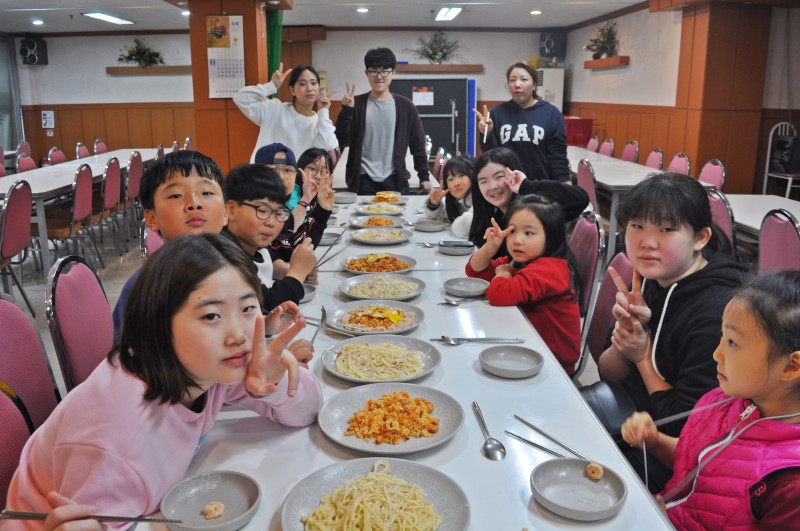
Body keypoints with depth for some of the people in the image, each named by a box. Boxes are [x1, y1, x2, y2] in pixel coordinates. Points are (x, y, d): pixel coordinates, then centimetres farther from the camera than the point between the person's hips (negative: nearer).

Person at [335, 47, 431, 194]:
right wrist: (346, 110, -15)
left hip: (395, 181, 1)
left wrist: (424, 177, 2)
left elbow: (418, 144, 7)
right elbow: (342, 140, -3)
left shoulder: (405, 106, 4)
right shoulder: (356, 104, 3)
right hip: (363, 181, 0)